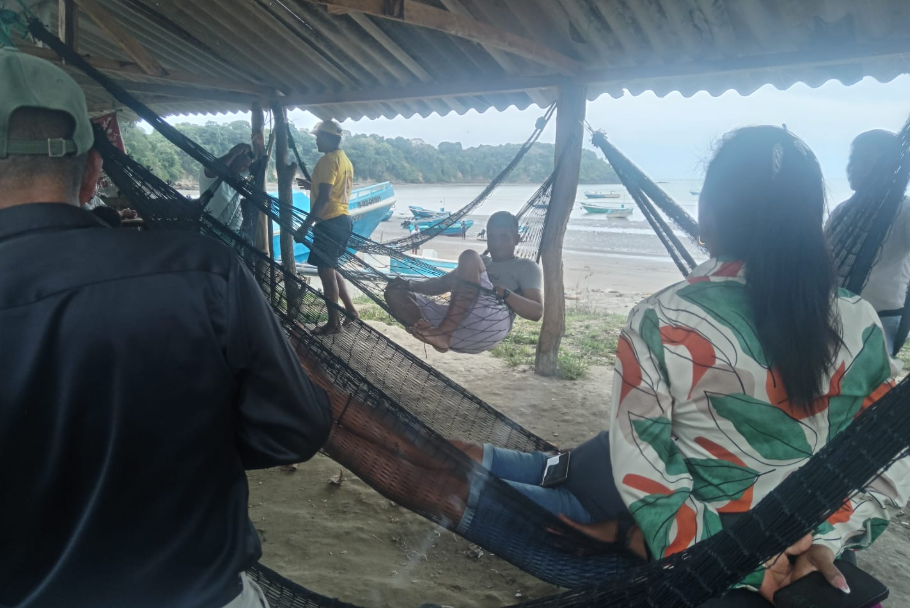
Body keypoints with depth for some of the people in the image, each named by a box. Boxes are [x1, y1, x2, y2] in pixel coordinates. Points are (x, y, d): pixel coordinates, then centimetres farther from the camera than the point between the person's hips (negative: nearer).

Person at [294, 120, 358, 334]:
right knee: (330, 269, 18)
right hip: (343, 219, 10)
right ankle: (350, 310, 21)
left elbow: (324, 198, -22)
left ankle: (334, 322, 3)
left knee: (325, 271, -3)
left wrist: (305, 225, -20)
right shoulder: (345, 160, 16)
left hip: (330, 222, -10)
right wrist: (313, 186, 25)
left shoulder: (328, 160, -14)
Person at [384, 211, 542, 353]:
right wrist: (409, 284, 12)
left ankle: (442, 333, -31)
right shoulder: (481, 262, 36)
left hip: (489, 325, -6)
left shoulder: (525, 267, 19)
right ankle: (440, 336, -27)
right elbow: (441, 284, 30)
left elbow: (537, 312, 4)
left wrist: (502, 292, -10)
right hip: (453, 323, 7)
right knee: (394, 293, 1)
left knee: (469, 256, -21)